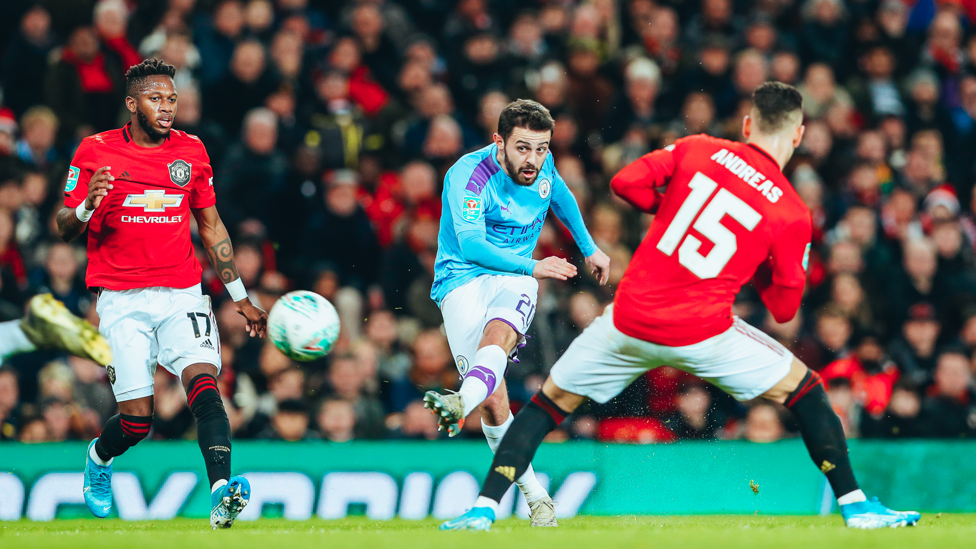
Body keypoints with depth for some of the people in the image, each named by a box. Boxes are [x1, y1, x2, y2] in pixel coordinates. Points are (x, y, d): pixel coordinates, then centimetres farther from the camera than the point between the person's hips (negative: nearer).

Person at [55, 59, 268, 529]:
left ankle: (221, 491, -36)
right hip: (121, 300, -2)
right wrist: (88, 205, -22)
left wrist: (240, 299, 16)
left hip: (182, 295, 2)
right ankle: (100, 457, 29)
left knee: (204, 384, -23)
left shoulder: (191, 151, 8)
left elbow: (211, 226, 17)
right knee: (136, 420, -6)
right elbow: (65, 229, 2)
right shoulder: (95, 152, -1)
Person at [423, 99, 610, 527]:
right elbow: (471, 243, -29)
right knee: (493, 400, -14)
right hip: (462, 279, -3)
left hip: (514, 279, 3)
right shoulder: (469, 175, -18)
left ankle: (461, 404, -62)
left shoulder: (542, 165, 1)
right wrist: (533, 267, -36)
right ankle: (534, 495, -1)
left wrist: (589, 248, 34)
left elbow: (561, 197, 26)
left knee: (499, 333, -34)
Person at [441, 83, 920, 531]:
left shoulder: (698, 149, 3)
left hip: (630, 321, 2)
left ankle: (483, 507, 8)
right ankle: (856, 506, 14)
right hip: (703, 334, -2)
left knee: (552, 399, 18)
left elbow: (626, 182, -2)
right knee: (804, 389, 16)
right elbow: (783, 308, 3)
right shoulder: (791, 215, -1)